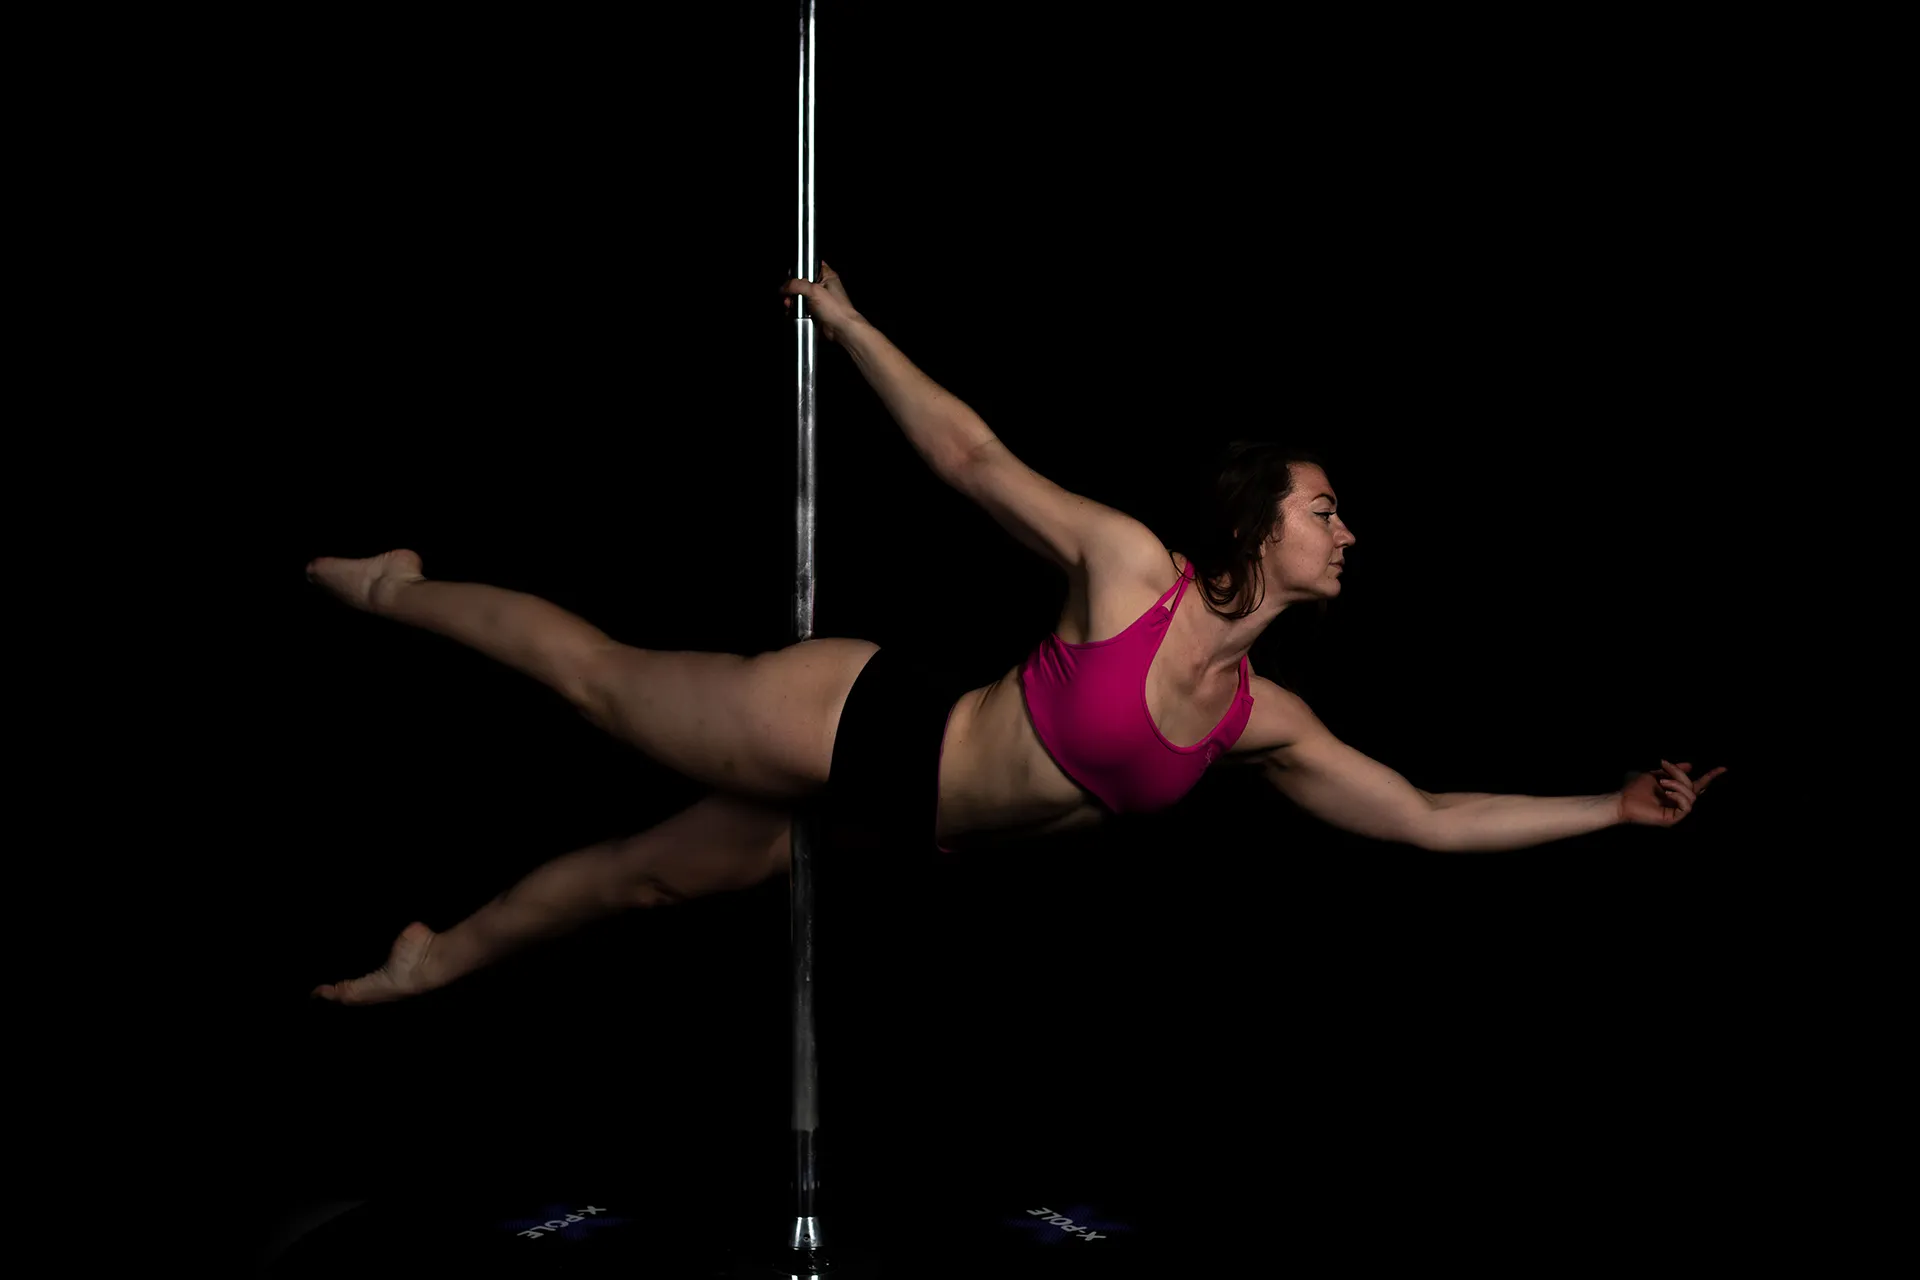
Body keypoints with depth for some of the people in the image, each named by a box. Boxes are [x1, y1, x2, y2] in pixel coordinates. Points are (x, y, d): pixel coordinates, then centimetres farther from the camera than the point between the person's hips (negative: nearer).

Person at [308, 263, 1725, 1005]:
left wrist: (1617, 806, -1)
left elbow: (1430, 819, 3)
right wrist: (849, 325, -10)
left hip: (891, 824, 6)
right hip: (854, 721, -6)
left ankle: (442, 954, 37)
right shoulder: (1132, 566, -19)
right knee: (601, 678, 10)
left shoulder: (1264, 721, -1)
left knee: (650, 871, 19)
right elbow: (974, 459, -12)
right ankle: (398, 588, 35)